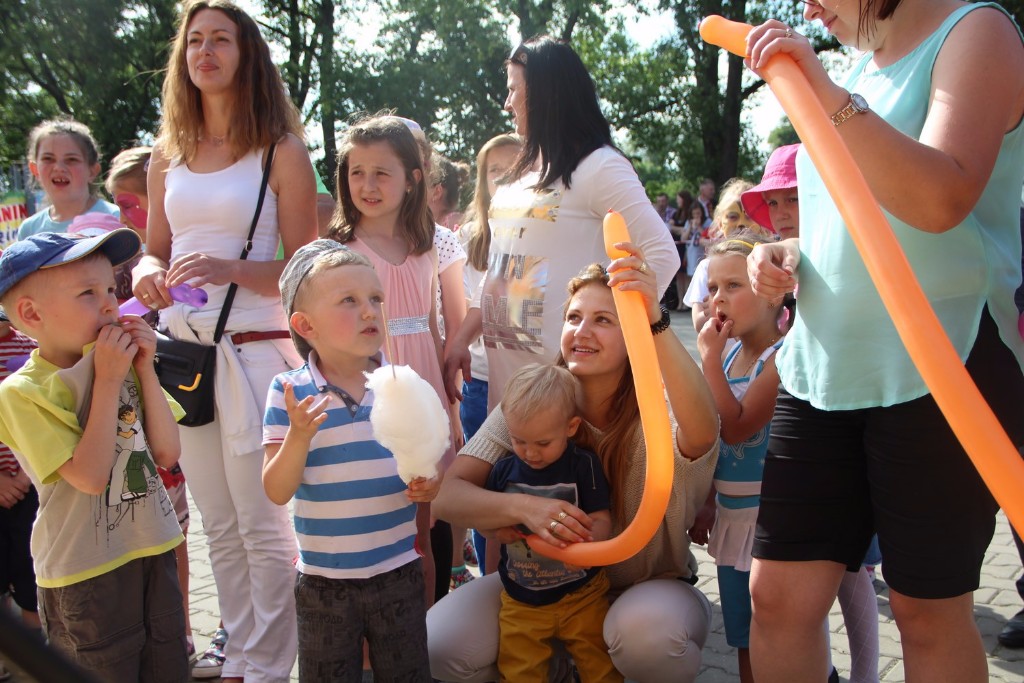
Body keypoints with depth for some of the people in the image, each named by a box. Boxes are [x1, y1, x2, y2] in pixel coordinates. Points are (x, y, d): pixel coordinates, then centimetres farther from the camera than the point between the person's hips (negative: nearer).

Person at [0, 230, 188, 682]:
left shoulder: (121, 362, 1)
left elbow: (167, 453, -2)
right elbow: (90, 476, -23)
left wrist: (144, 369, -10)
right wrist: (108, 380, -21)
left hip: (154, 553, 5)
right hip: (86, 575, -5)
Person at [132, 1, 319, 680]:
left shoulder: (282, 151, -2)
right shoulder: (168, 155, 13)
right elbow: (155, 249, 19)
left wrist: (229, 269, -22)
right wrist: (147, 274, -4)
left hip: (255, 351, -5)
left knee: (265, 530, 0)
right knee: (220, 526, 14)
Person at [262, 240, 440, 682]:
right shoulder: (288, 392, -9)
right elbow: (277, 492, -10)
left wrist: (429, 484, -15)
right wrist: (299, 435, -26)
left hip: (399, 572, 2)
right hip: (323, 580, -1)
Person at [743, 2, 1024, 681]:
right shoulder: (860, 72, 20)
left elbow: (941, 200, -20)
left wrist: (824, 92, -22)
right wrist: (789, 255, 8)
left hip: (938, 370, -6)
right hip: (824, 369, 7)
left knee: (928, 610, 5)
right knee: (779, 593, 3)